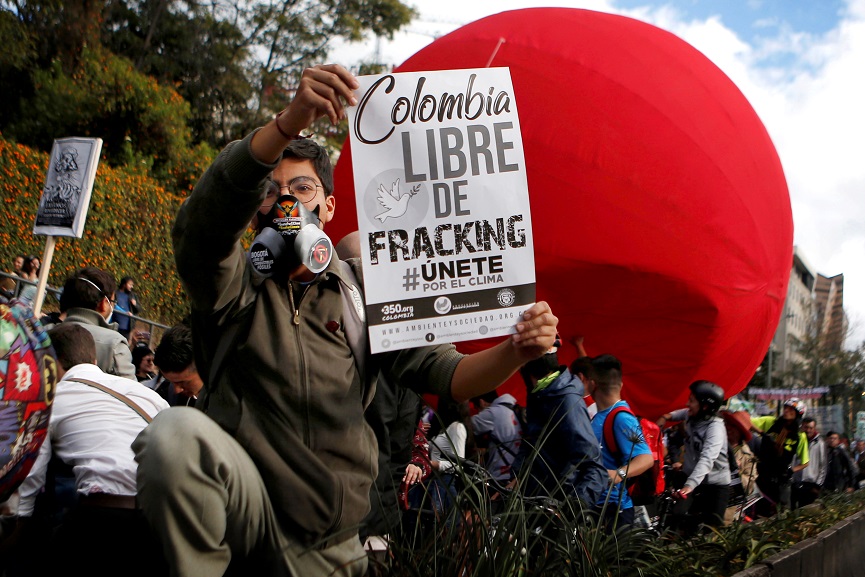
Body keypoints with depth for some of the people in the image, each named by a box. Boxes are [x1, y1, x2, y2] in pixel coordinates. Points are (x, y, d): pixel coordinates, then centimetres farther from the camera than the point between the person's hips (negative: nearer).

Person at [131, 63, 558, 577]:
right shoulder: (234, 284, -2)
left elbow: (441, 374, -4)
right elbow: (207, 217, -25)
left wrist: (514, 352, -27)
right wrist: (290, 121, -41)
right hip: (244, 504, -2)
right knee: (176, 431, -32)